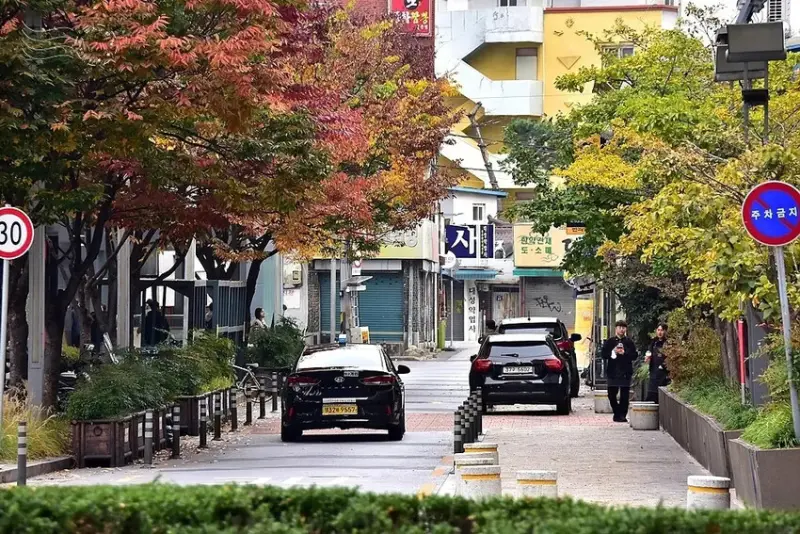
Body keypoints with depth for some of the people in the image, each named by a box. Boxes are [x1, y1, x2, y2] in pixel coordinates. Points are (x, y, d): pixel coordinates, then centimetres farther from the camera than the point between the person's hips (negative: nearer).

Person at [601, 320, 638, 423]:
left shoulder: (629, 342, 8)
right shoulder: (610, 341, 8)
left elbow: (635, 356, 2)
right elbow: (603, 354, 3)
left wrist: (624, 353, -12)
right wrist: (613, 352, -12)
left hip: (625, 372, -1)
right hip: (613, 371, 1)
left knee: (624, 395, -3)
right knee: (611, 394, 2)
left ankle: (622, 415, 4)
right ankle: (618, 413, 20)